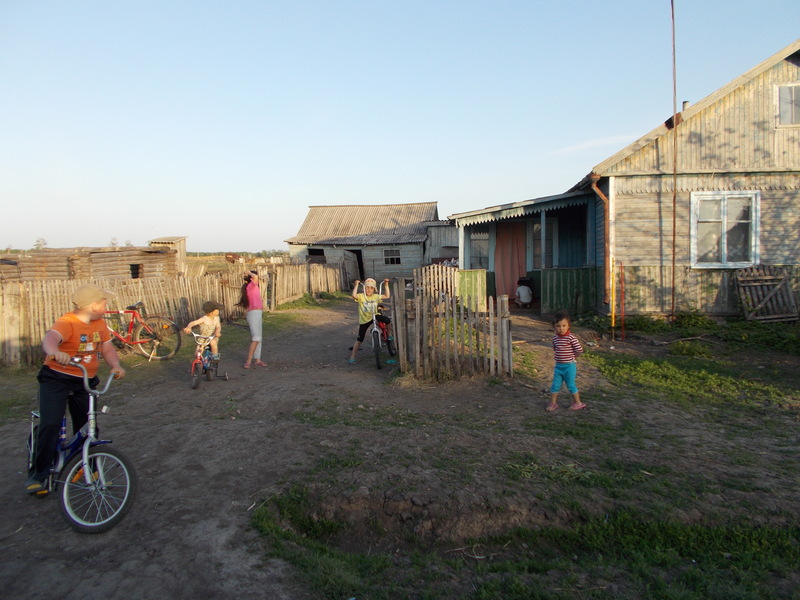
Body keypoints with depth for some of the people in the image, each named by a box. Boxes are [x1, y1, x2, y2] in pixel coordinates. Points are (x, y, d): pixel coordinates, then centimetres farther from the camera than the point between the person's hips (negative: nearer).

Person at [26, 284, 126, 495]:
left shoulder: (100, 324, 3)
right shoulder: (67, 323, -20)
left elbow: (107, 349, 4)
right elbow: (49, 338, -39)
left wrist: (115, 366, -16)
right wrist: (54, 352, -62)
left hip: (85, 382, 6)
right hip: (56, 380, -6)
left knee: (88, 428, 7)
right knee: (50, 424, -16)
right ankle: (37, 475, -1)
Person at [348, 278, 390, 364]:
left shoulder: (376, 296, 0)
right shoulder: (361, 296, -12)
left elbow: (387, 296, -2)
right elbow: (354, 296, -33)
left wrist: (386, 285, -6)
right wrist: (356, 285, -34)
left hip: (374, 316, 3)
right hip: (364, 320, -3)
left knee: (388, 320, -23)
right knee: (359, 339, -2)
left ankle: (389, 334, 7)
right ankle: (352, 356, 9)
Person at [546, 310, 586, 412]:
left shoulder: (571, 337, -16)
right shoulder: (555, 338, 3)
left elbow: (579, 350, -17)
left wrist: (572, 357, -5)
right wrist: (560, 358, 8)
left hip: (569, 366, -5)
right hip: (558, 366, 5)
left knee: (571, 385, 4)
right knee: (555, 385, 8)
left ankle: (578, 403, 22)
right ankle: (553, 403, 21)